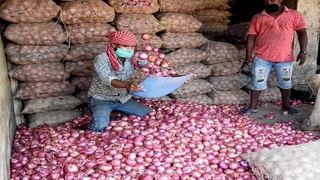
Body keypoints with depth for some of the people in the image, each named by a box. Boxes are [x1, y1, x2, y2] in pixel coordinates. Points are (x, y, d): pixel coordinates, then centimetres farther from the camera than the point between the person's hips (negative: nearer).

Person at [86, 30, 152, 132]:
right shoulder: (101, 59, -21)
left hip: (122, 98, 6)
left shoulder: (131, 59, -5)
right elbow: (108, 79, -36)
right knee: (100, 126, -32)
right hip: (101, 99, -5)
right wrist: (126, 84, -55)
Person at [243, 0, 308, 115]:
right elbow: (251, 37, 0)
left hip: (285, 58, 0)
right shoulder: (257, 18, 0)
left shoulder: (294, 15, -2)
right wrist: (249, 55, -5)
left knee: (286, 83, 14)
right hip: (262, 57, 0)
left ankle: (286, 106, 31)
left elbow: (302, 33, -2)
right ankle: (252, 107, 18)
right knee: (257, 83, 5)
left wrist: (303, 51, -12)